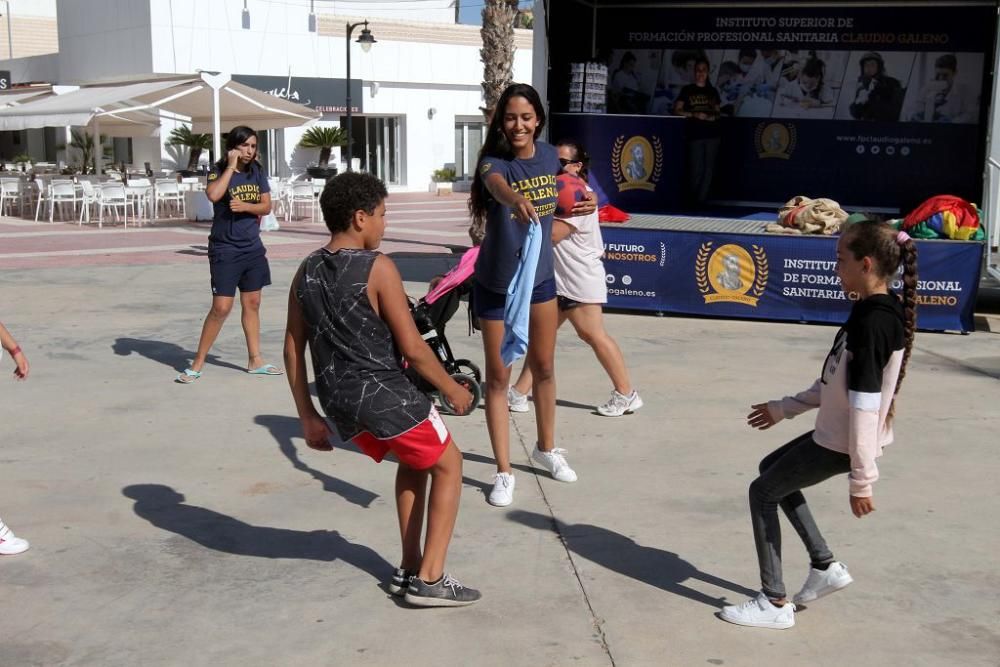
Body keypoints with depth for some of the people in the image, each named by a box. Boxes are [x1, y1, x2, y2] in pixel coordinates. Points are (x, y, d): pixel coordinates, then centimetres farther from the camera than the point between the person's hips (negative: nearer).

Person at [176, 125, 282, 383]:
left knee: (252, 304, 12)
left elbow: (266, 206, 3)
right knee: (221, 308, -8)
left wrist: (246, 206, -16)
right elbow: (213, 195, -31)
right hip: (225, 250, -5)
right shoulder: (219, 171, -10)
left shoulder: (257, 171, 5)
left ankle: (255, 360, 22)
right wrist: (231, 166, -23)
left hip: (253, 248, 6)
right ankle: (197, 363, 3)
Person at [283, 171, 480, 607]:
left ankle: (409, 568, 30)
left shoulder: (306, 273, 7)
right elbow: (412, 348, -13)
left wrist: (308, 417, 14)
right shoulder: (377, 268, -13)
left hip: (337, 400, 7)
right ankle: (429, 578, 9)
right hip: (381, 393, -7)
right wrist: (452, 389, 1)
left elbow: (293, 350, 8)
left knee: (413, 460, 28)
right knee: (447, 463, 14)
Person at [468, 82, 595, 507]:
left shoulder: (549, 156, -3)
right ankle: (504, 472, 13)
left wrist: (580, 207, -6)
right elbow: (496, 184, -46)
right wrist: (515, 201, -69)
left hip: (540, 278, 5)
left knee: (544, 368, 17)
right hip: (496, 285, -5)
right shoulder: (495, 161, -20)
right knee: (498, 377, 3)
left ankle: (546, 448, 38)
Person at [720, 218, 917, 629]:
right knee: (772, 469, 25)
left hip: (841, 444, -10)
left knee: (762, 491, 3)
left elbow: (864, 406, -27)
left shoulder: (872, 322, -25)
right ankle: (825, 567, 27)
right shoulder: (879, 312, 6)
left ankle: (775, 603, 12)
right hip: (837, 434, 10)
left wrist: (861, 478, -25)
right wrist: (784, 408, 20)